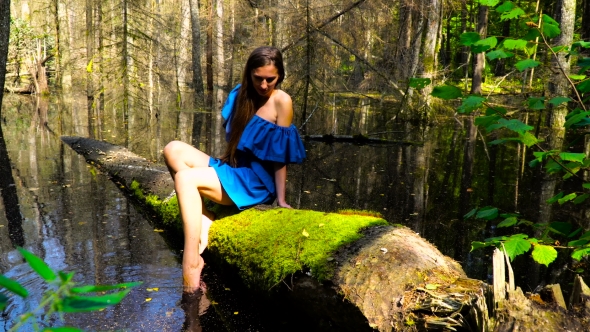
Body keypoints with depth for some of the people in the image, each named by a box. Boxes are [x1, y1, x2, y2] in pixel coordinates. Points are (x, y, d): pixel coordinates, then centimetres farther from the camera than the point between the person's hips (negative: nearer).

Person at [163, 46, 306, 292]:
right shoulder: (241, 95, 8)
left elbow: (280, 155, -10)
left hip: (255, 182, -7)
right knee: (174, 150, -9)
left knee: (185, 178, -24)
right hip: (231, 167, 7)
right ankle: (204, 222, -18)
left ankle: (191, 263, -26)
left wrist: (281, 199, -11)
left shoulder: (281, 102, -10)